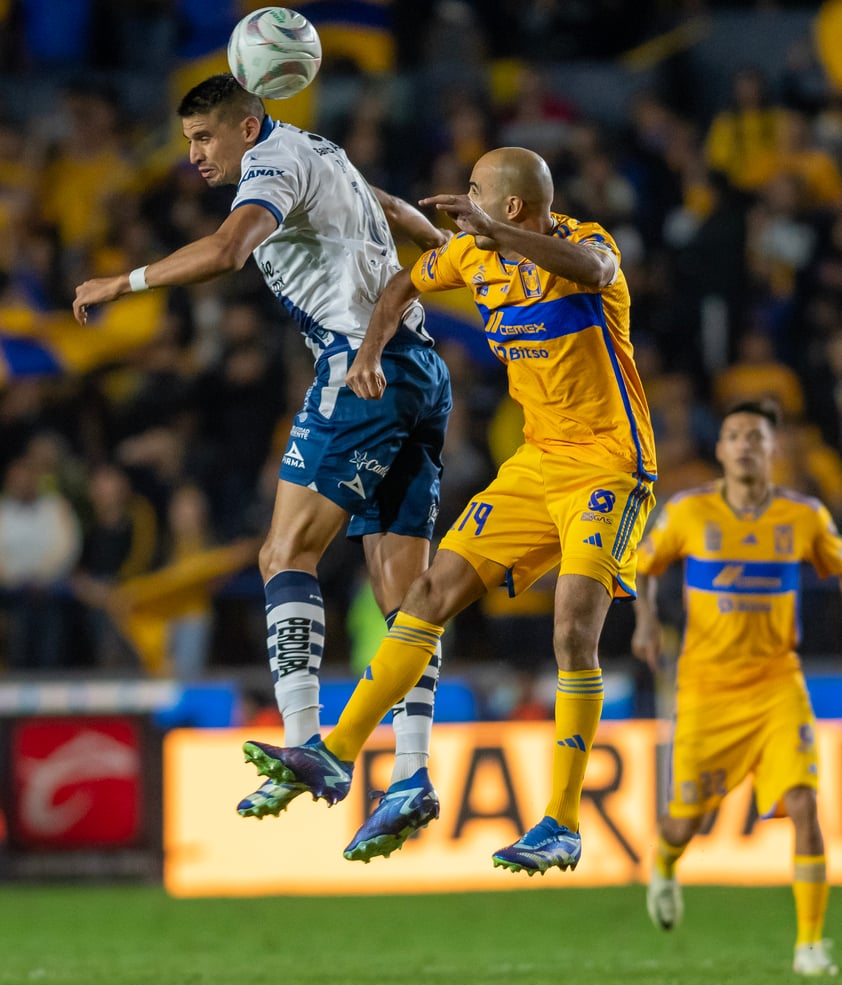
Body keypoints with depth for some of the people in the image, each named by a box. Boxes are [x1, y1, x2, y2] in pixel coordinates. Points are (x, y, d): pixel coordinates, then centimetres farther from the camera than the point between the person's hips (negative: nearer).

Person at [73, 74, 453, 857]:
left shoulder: (275, 164, -6)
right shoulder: (319, 156, 23)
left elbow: (226, 250, -26)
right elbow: (397, 212, 42)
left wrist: (123, 283, -19)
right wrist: (449, 250, 61)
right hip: (419, 374, 9)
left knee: (288, 552, -11)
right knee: (401, 588, 1)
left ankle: (304, 744, -24)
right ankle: (412, 777, -8)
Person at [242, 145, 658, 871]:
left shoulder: (586, 244, -17)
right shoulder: (473, 255, 4)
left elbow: (590, 269, -43)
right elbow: (405, 287, 24)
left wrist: (489, 230, -54)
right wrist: (370, 354, 5)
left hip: (609, 465, -7)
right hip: (539, 461, 7)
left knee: (575, 631, -20)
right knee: (434, 591, 1)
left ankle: (563, 827, -15)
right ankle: (337, 756, 6)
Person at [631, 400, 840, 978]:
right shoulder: (688, 512, -4)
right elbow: (643, 566, 11)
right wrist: (646, 617, -8)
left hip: (778, 685, 0)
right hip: (706, 686, 0)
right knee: (687, 821, 4)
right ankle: (664, 867, 43)